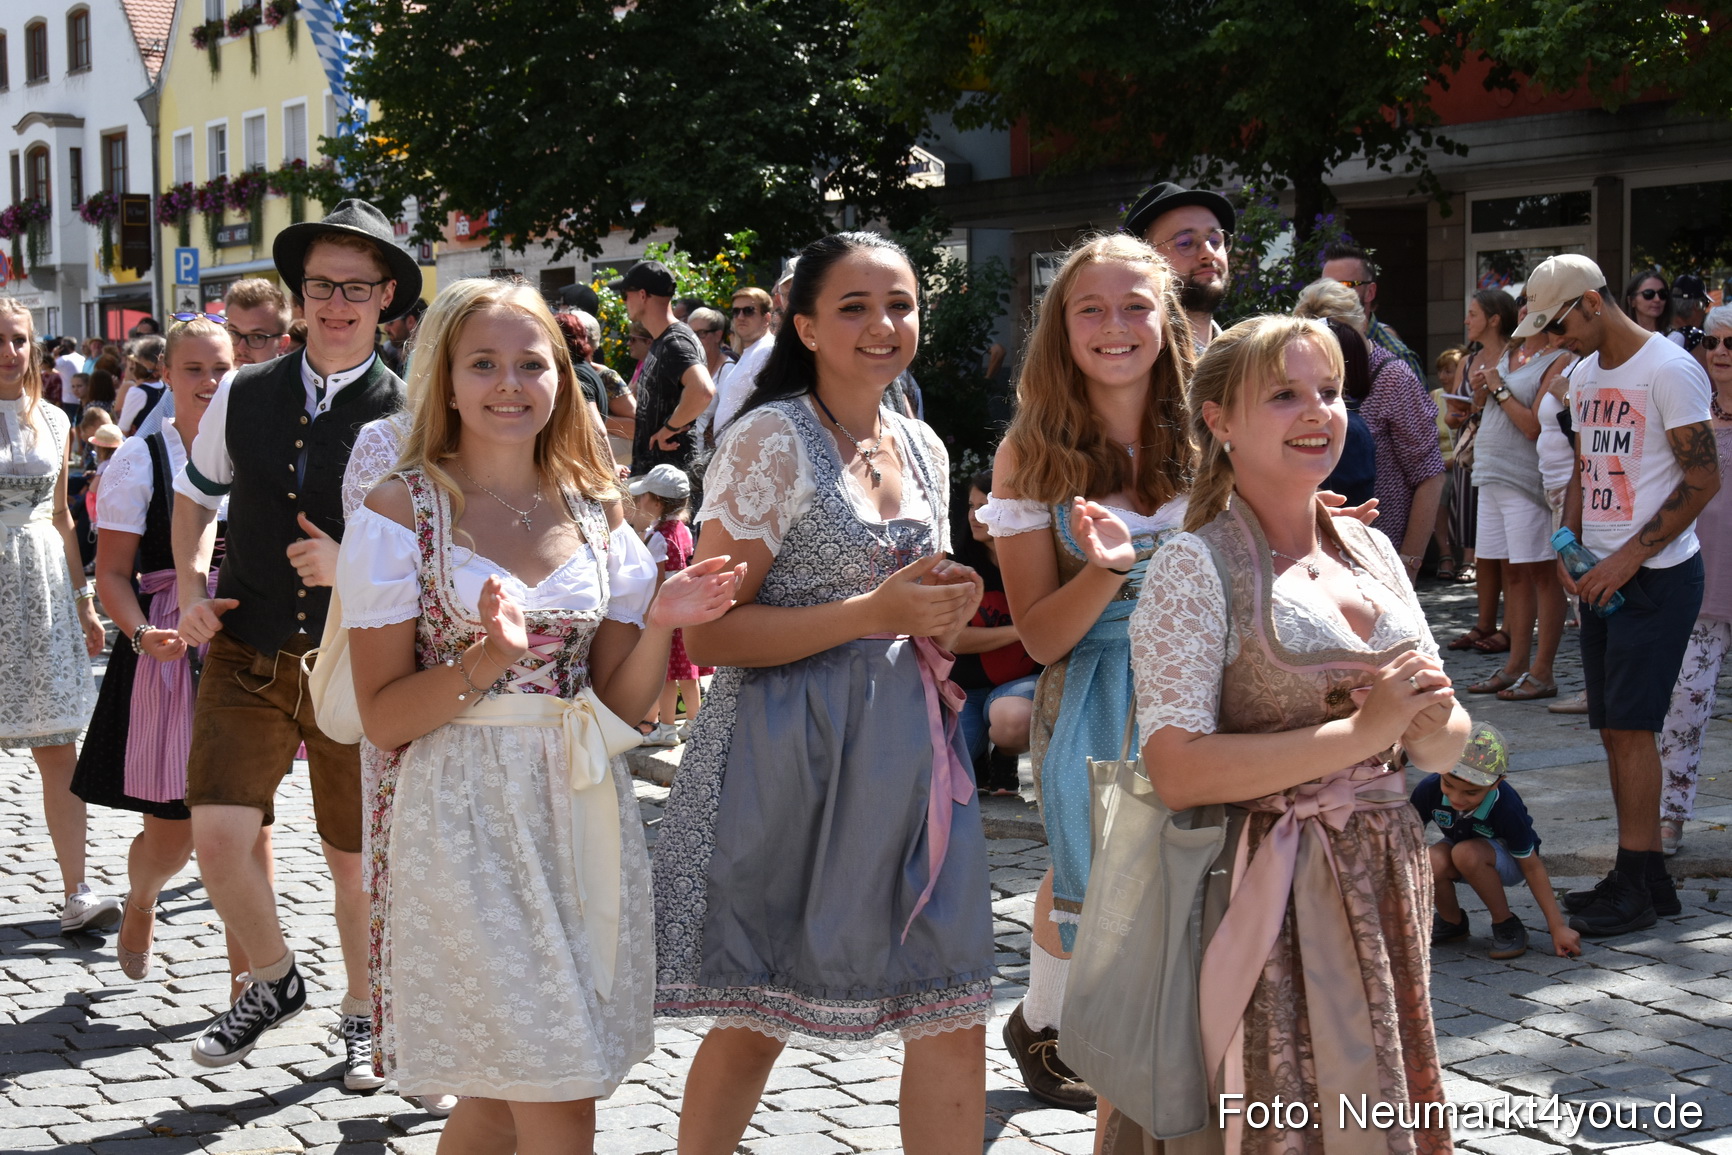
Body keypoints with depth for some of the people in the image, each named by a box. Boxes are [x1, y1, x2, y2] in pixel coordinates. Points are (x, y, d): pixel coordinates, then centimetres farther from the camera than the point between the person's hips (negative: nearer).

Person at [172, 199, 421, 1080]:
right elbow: (194, 492, 19)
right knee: (217, 836, -10)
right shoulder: (242, 397, 2)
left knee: (355, 859, 10)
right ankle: (273, 981, 18)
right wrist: (191, 586, 5)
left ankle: (362, 1014, 32)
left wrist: (351, 565, -20)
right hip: (246, 656, 2)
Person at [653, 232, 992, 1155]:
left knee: (953, 1016, 2)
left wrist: (944, 615, 2)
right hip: (789, 758, -6)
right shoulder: (772, 441, -10)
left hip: (907, 750, 6)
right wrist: (875, 613, -20)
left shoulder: (923, 449, 11)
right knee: (757, 1019, 5)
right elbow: (707, 632, -15)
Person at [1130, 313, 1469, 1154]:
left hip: (1389, 884, 6)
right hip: (1273, 898, -6)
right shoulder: (1195, 566, -10)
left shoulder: (1372, 552, 10)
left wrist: (1432, 722, -10)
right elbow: (1176, 769, -19)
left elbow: (1445, 745, 14)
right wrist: (1359, 733, -20)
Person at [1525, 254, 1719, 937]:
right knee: (1614, 728, 8)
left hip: (1658, 574, -8)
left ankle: (1636, 887, -2)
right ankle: (1647, 876, 16)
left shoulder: (1669, 370, -13)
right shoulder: (1584, 375, 13)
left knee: (1630, 725, -9)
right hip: (1604, 575, 8)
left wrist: (1629, 559, -16)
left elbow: (1703, 480, -15)